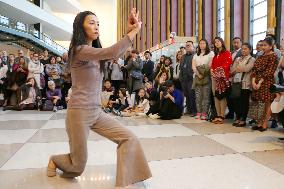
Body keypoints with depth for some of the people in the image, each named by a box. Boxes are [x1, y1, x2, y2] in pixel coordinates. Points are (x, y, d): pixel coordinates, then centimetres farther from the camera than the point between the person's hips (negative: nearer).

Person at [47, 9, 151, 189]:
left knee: (129, 139, -7)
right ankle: (55, 160, 41)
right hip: (79, 112, -8)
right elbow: (113, 53, -28)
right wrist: (134, 31, -19)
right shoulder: (80, 50, -14)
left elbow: (118, 53, 0)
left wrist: (129, 30, -13)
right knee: (78, 166, 8)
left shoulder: (96, 51, 14)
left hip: (97, 112, 8)